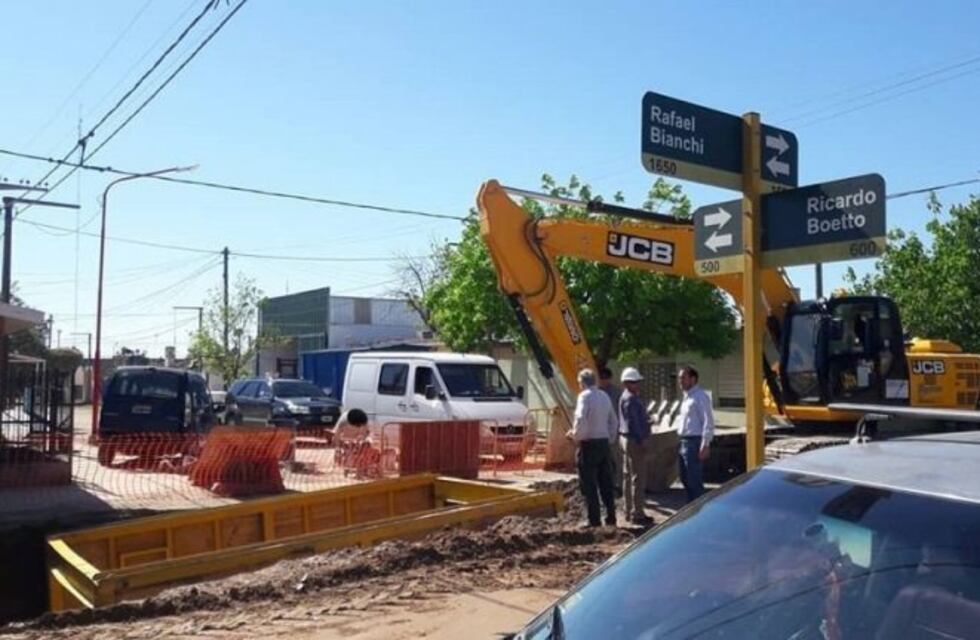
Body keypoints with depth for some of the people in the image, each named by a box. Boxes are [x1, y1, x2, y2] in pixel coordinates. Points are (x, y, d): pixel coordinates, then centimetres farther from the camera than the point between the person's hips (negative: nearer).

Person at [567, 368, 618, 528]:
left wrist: (576, 435, -8)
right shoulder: (604, 396, 11)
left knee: (589, 485, -1)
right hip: (604, 442, 7)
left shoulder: (585, 396, -11)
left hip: (589, 444, -7)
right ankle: (611, 518, 18)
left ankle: (594, 521, 1)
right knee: (606, 483, 13)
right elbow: (613, 421, 15)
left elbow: (581, 420, -23)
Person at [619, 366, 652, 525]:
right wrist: (642, 441, -21)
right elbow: (633, 423, -22)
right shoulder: (630, 399, -17)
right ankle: (637, 513, -6)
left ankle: (630, 511, 22)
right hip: (635, 441, -11)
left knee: (629, 477, 14)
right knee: (638, 478, -8)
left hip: (629, 440, 11)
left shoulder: (626, 398, 16)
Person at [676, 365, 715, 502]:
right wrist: (681, 442, 17)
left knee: (694, 481, -6)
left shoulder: (700, 396, -12)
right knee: (685, 479, 15)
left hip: (694, 443, -9)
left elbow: (708, 422, -17)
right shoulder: (687, 396, 16)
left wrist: (705, 446, -21)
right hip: (683, 442, 9)